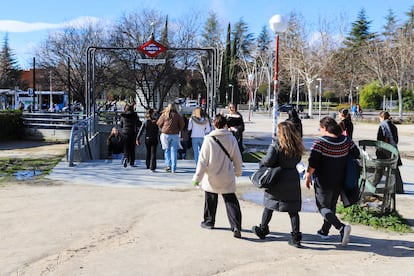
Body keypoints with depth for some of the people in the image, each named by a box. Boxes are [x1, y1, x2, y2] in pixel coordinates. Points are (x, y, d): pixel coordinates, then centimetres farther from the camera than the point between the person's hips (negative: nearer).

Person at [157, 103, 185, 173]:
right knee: (174, 151, 5)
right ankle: (173, 168, 4)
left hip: (165, 134, 0)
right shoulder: (177, 115, 0)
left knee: (167, 150, 13)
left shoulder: (164, 115, -1)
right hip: (175, 135, 0)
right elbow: (182, 124, -1)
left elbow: (159, 124, 4)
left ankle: (168, 165, 0)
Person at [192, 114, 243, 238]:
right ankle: (236, 226, -6)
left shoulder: (209, 139, -12)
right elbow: (237, 158, 4)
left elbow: (203, 160, -11)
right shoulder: (231, 138, -5)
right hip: (227, 179, 1)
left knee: (210, 200, 17)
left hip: (212, 178, -1)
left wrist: (197, 177, -4)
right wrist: (238, 171, 22)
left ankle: (209, 222, 31)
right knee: (231, 201, 4)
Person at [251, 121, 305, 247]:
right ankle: (296, 237, 5)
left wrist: (261, 163, 0)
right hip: (293, 179, 3)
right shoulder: (297, 147, 1)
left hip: (277, 180, -3)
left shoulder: (276, 145, -15)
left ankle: (262, 230, 29)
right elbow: (297, 160, 9)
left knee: (269, 205, 14)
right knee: (293, 209, 7)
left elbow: (267, 161, -20)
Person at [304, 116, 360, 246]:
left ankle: (342, 227, -18)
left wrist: (308, 175, -7)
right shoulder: (346, 140, -3)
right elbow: (356, 154, 7)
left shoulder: (320, 142, -18)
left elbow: (313, 163, -20)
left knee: (323, 207, 4)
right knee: (332, 205, 21)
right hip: (339, 181, 6)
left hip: (323, 182, -6)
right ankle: (324, 231, 34)